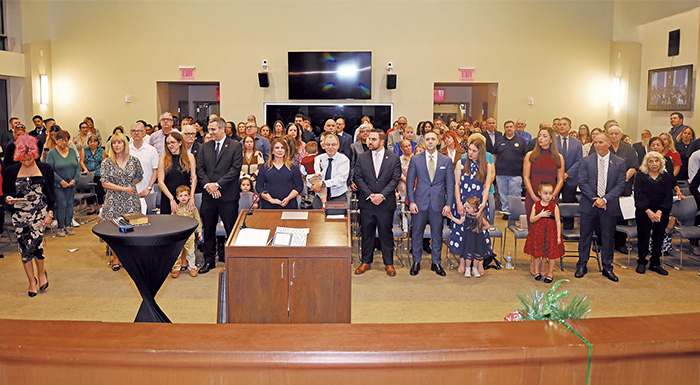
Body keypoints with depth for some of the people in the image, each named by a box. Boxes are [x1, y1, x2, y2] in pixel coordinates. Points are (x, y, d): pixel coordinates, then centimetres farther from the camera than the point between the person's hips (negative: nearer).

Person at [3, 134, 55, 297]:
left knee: (36, 243, -16)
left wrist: (50, 213, 0)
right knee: (24, 247, 1)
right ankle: (32, 280, 17)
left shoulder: (45, 169, 4)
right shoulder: (11, 171, 4)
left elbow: (50, 193, 7)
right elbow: (6, 191, 13)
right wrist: (8, 198, -11)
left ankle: (41, 273, 11)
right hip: (19, 214, 2)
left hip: (39, 212, -2)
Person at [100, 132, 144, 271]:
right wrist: (124, 188, -9)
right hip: (113, 201, -1)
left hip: (131, 201, 1)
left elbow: (139, 176, 18)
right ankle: (115, 258, 13)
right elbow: (105, 183, -5)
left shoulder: (133, 160, 5)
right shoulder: (107, 162, 1)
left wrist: (131, 184, 4)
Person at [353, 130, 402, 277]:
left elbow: (395, 179, -4)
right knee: (366, 233, 9)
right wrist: (370, 195, -11)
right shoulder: (361, 158, 6)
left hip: (386, 204, -1)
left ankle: (389, 263, 17)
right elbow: (358, 178, 0)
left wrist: (382, 195, -15)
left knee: (386, 233, 6)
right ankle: (366, 262, 21)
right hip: (366, 204, 2)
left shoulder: (394, 158, 1)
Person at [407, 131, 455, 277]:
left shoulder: (446, 161, 5)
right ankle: (416, 262, 21)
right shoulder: (415, 159, 3)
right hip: (420, 203, 0)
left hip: (438, 203, 1)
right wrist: (411, 201, -6)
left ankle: (436, 263, 22)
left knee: (437, 235, 9)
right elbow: (410, 181, 3)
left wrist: (449, 204, -3)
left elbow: (450, 183, 4)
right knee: (417, 233, 7)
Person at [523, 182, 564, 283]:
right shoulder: (536, 205, -2)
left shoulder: (554, 206, -5)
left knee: (552, 254, 3)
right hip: (537, 232, 1)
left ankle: (550, 273, 20)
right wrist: (540, 215, -20)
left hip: (551, 232, -1)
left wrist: (558, 236, -6)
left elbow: (558, 222, -3)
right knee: (537, 252, 9)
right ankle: (536, 271, 28)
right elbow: (531, 219, -3)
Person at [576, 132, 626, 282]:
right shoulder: (586, 161, 2)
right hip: (589, 205, 0)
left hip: (609, 206, 0)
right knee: (585, 236, 7)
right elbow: (582, 182, -3)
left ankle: (607, 268, 21)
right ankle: (582, 266, 20)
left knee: (608, 238, 8)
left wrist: (605, 199, -14)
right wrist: (595, 199, -12)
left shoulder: (619, 163, 1)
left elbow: (620, 185, -3)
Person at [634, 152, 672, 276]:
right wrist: (648, 211, -18)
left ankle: (655, 263, 16)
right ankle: (642, 262, 13)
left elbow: (669, 196, -1)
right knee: (643, 236, -2)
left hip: (662, 213, 2)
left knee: (659, 237, 4)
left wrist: (660, 211, -15)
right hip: (643, 213, -2)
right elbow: (638, 195, -6)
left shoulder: (667, 177, 6)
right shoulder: (640, 177, 2)